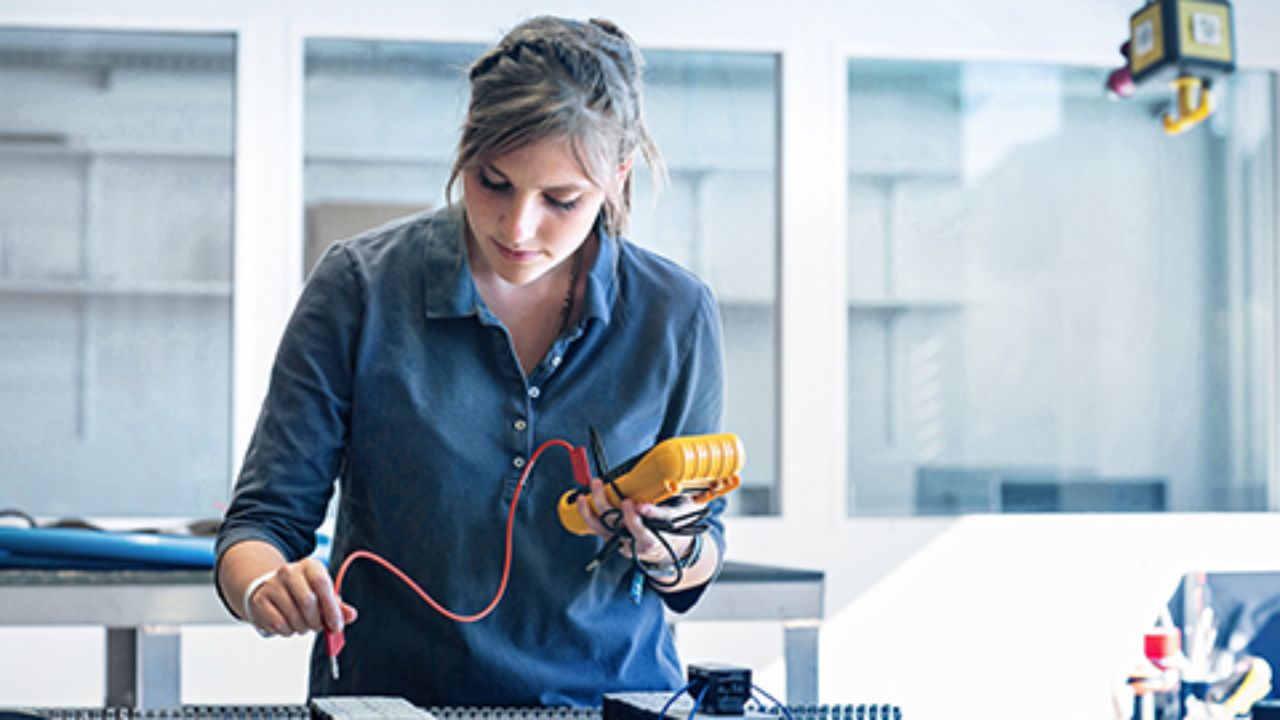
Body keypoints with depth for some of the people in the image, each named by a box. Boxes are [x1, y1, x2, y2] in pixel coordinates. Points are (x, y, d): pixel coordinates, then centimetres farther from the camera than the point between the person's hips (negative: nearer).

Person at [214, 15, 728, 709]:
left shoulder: (676, 314, 1)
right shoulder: (359, 286, -2)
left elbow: (696, 572, 11)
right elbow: (264, 517, 2)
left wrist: (668, 551, -10)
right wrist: (265, 589, -19)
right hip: (386, 699, -1)